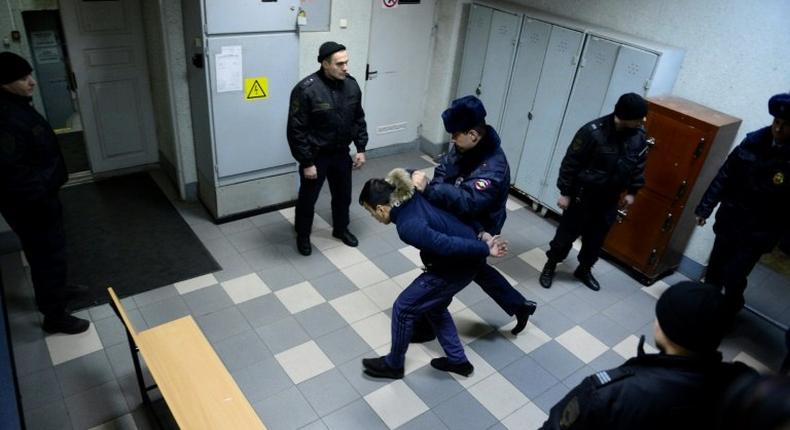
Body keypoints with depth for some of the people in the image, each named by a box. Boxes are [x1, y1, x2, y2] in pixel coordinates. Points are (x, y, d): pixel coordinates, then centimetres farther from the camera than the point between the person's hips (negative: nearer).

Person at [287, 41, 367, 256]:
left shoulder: (352, 85, -5)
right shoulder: (306, 90, -23)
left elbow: (359, 119, 8)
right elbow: (296, 131, -20)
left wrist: (361, 148, 4)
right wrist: (306, 162, -19)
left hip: (341, 153, 5)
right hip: (315, 156, -5)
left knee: (343, 195, 20)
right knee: (308, 198, 11)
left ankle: (341, 229, 45)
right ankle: (303, 236, 35)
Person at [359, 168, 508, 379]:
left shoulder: (408, 226, -29)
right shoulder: (412, 197, -3)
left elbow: (449, 245, -31)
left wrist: (485, 250, -18)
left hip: (458, 266, -9)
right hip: (463, 257, 9)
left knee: (404, 308, 5)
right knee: (434, 306, 26)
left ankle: (393, 364, 25)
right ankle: (458, 360, 37)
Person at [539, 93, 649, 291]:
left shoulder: (639, 137, -7)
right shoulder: (593, 132, -24)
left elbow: (639, 165, 10)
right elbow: (570, 163, -18)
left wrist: (631, 192, 10)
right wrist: (565, 192, -15)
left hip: (609, 200, 5)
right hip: (582, 195, -5)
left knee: (596, 238, 17)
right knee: (567, 233, 8)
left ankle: (584, 270, 39)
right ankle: (550, 266, 30)